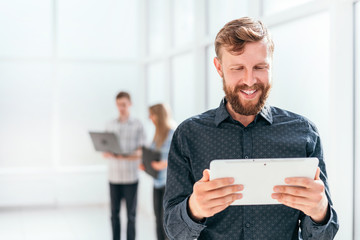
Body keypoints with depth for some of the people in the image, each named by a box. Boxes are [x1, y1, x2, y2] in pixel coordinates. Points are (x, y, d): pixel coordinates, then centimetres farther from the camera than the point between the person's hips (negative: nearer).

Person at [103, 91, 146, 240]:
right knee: (114, 213, 7)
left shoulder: (137, 125, -1)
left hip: (130, 176, -3)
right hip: (114, 176, 3)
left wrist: (126, 156, -22)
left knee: (131, 215, 2)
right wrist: (108, 154, -13)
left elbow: (140, 152, -4)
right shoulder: (110, 125, 10)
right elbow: (105, 151, 11)